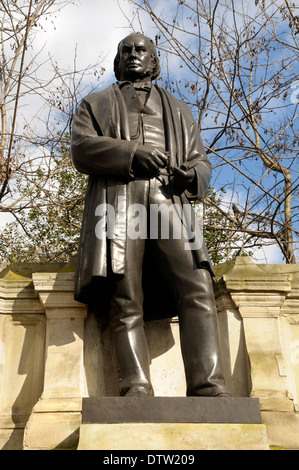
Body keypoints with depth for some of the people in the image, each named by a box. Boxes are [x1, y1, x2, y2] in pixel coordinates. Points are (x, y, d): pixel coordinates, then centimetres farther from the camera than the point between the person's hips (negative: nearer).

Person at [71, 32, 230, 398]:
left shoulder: (178, 111, 33)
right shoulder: (96, 104, 27)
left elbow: (201, 160, 24)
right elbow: (81, 148, 8)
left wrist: (193, 174, -3)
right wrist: (133, 154, -9)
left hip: (169, 203, 2)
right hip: (118, 201, -1)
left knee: (198, 289, -18)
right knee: (125, 302, -13)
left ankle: (209, 389, -23)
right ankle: (136, 389, -16)